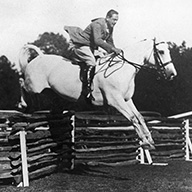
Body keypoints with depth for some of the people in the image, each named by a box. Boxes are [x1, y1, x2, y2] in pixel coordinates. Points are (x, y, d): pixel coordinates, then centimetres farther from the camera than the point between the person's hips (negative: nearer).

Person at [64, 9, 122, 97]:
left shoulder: (110, 27, 4)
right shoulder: (97, 24, -25)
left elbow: (109, 41, 16)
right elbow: (97, 40, -37)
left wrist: (114, 52, 2)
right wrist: (113, 48, -42)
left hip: (91, 47, 11)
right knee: (92, 62, -26)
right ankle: (89, 88, -29)